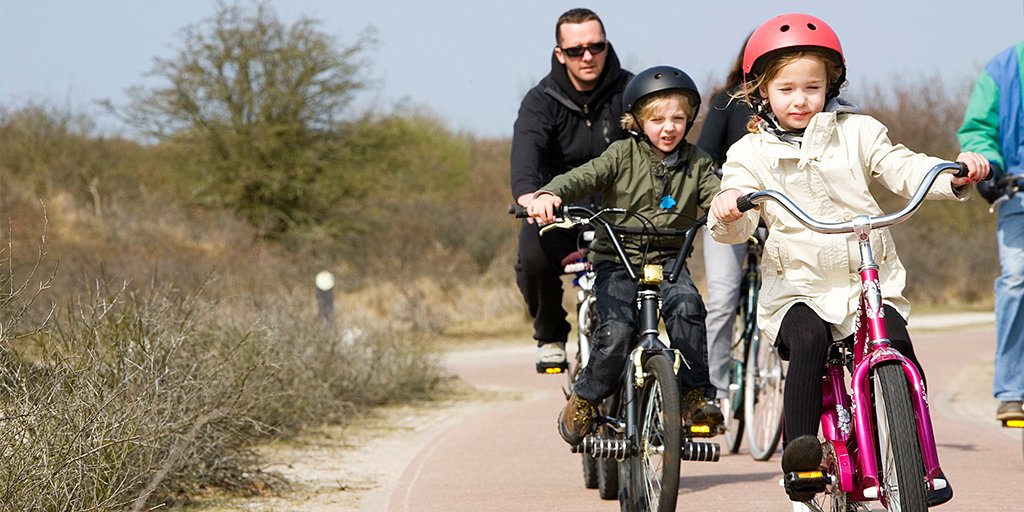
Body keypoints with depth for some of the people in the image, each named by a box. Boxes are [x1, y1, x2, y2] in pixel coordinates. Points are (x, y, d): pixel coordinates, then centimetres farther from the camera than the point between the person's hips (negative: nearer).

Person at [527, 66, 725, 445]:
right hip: (617, 260, -2)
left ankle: (696, 395, -19)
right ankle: (584, 399, 2)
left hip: (668, 260, 2)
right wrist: (548, 195, -36)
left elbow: (715, 194, -7)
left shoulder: (696, 162, 7)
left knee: (686, 307, -30)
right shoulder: (623, 156, -2)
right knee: (616, 332, -23)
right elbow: (582, 178, -14)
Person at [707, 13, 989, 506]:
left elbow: (903, 169, 1)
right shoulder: (750, 154, 6)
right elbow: (737, 226, -5)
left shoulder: (856, 132, 9)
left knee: (895, 342, -23)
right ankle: (799, 447, -28)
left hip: (871, 281, 1)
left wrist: (955, 174, -18)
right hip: (796, 287, -1)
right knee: (808, 338, -32)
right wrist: (727, 211, -30)